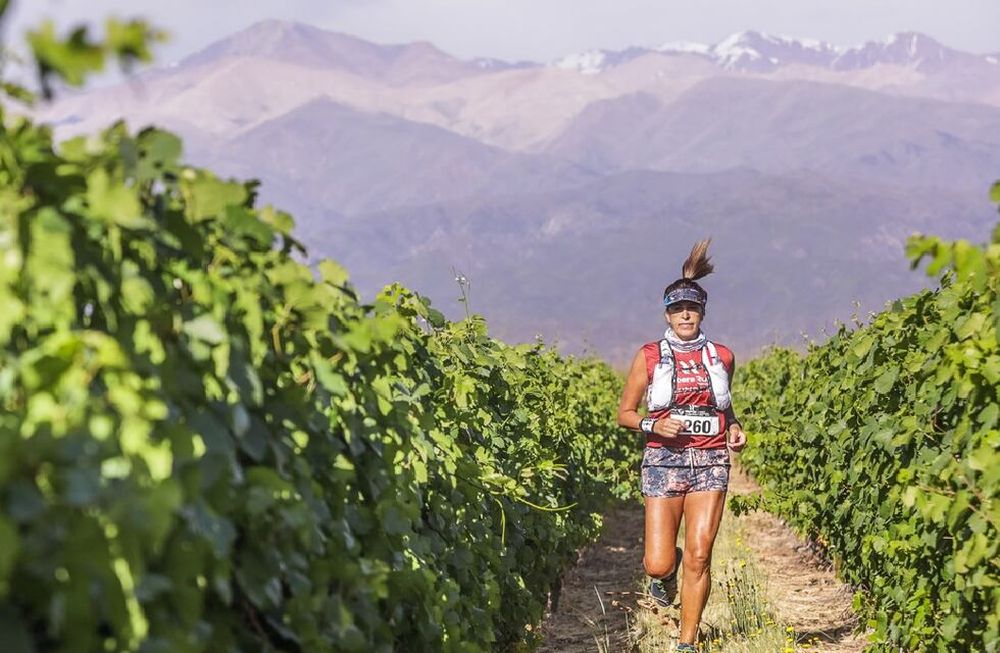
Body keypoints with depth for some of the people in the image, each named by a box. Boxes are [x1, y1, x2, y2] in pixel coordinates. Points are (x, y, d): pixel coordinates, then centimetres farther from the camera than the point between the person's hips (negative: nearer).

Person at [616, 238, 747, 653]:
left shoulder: (721, 358, 8)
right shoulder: (649, 358, 2)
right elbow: (624, 413, 6)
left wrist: (734, 427, 5)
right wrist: (654, 425, -13)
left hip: (710, 462, 1)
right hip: (664, 460, -1)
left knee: (698, 557, -9)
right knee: (657, 566, -6)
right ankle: (667, 570, 34)